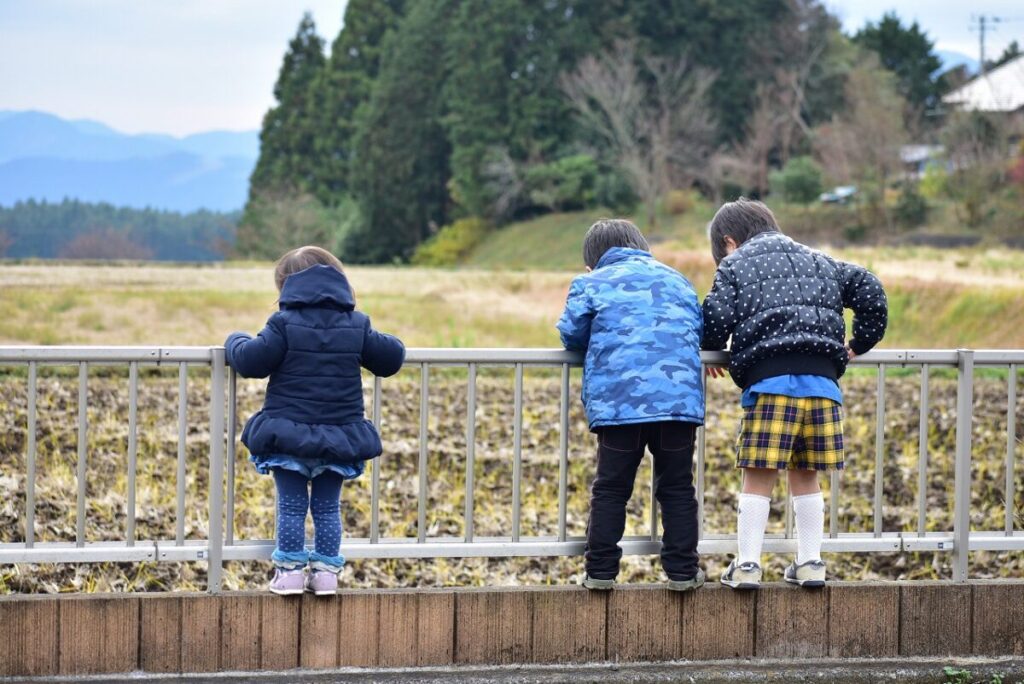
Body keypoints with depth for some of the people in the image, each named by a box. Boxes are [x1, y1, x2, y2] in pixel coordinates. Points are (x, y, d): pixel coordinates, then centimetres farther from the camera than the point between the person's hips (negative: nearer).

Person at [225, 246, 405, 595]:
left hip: (289, 436, -3)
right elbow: (391, 357, 8)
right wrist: (386, 343, 31)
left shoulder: (284, 324, -9)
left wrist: (236, 341, 8)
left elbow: (250, 361, -13)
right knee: (328, 507, 13)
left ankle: (290, 570, 7)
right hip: (339, 437, 3)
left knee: (292, 505, 7)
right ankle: (326, 570, 12)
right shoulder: (356, 326, 3)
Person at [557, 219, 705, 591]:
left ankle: (601, 570, 5)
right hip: (680, 397, 2)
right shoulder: (678, 280, 21)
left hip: (618, 402, -2)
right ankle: (682, 570, 8)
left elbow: (571, 334, 7)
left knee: (610, 489, 6)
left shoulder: (591, 284, 10)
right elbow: (700, 331, 24)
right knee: (677, 489, 9)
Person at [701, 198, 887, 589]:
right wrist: (859, 344, 26)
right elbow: (868, 289, 18)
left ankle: (747, 565, -5)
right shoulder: (818, 262, 25)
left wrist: (712, 353, 18)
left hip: (769, 380, -4)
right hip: (822, 379, 4)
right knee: (805, 477, 13)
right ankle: (810, 562, 14)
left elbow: (716, 318, -2)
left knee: (759, 478, -3)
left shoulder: (734, 267, 11)